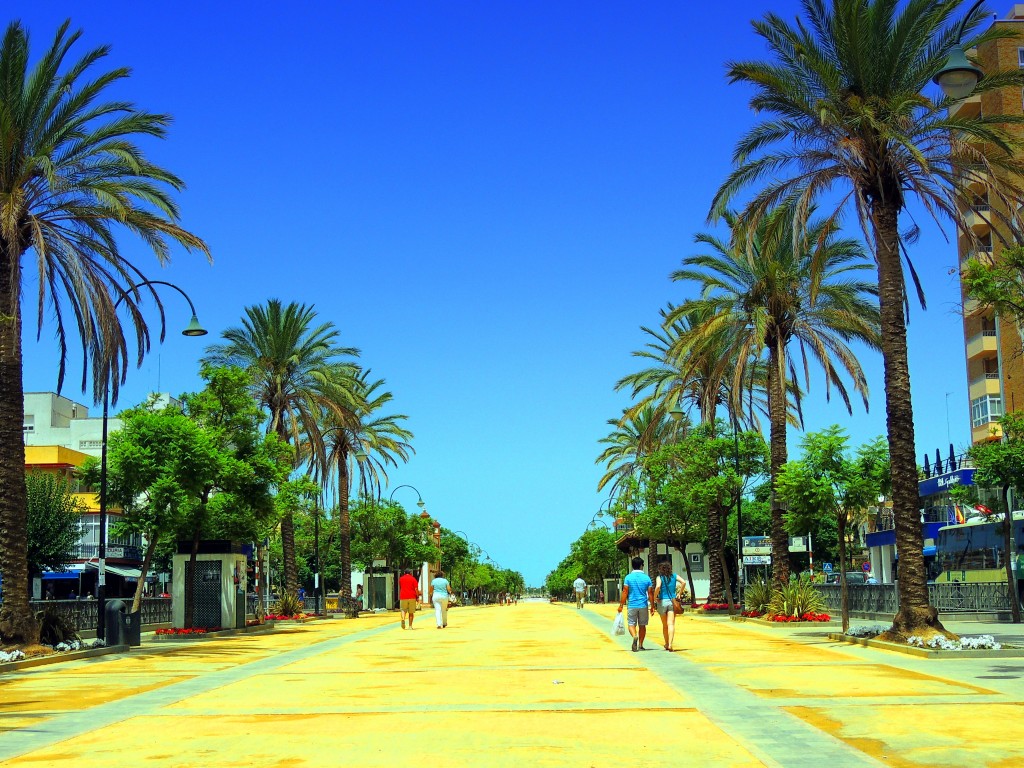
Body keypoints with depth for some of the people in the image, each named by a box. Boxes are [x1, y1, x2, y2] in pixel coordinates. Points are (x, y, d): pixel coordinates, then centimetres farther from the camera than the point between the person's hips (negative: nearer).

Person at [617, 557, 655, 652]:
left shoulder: (628, 577, -4)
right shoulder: (647, 578, -1)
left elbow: (625, 592, -6)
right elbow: (650, 593, 0)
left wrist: (621, 605, 0)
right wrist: (652, 606, 8)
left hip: (632, 605, -1)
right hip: (643, 605, 1)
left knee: (631, 624, 5)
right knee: (642, 625, 13)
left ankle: (634, 636, -24)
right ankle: (640, 645, 15)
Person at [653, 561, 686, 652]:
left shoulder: (659, 577, -2)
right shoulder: (674, 576, 7)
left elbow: (658, 586, -20)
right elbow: (683, 582, -6)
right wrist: (679, 593, 3)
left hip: (662, 601, -1)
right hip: (672, 601, 1)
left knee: (665, 625, 14)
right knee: (671, 624, -7)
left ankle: (666, 644, 27)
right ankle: (670, 644, -23)